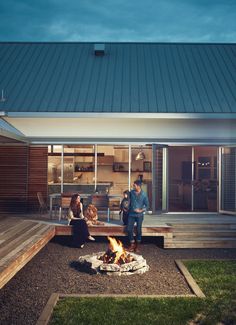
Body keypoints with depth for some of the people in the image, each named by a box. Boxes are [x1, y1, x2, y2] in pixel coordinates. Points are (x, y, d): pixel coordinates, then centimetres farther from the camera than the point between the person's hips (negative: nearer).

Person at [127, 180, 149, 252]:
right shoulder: (131, 192, 0)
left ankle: (137, 245, 18)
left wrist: (141, 210, -16)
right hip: (131, 214, 2)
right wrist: (129, 208, 10)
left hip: (139, 215, -2)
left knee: (138, 230, 2)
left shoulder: (144, 194, -7)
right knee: (129, 229, -4)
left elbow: (147, 205, -3)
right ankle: (132, 244, 13)